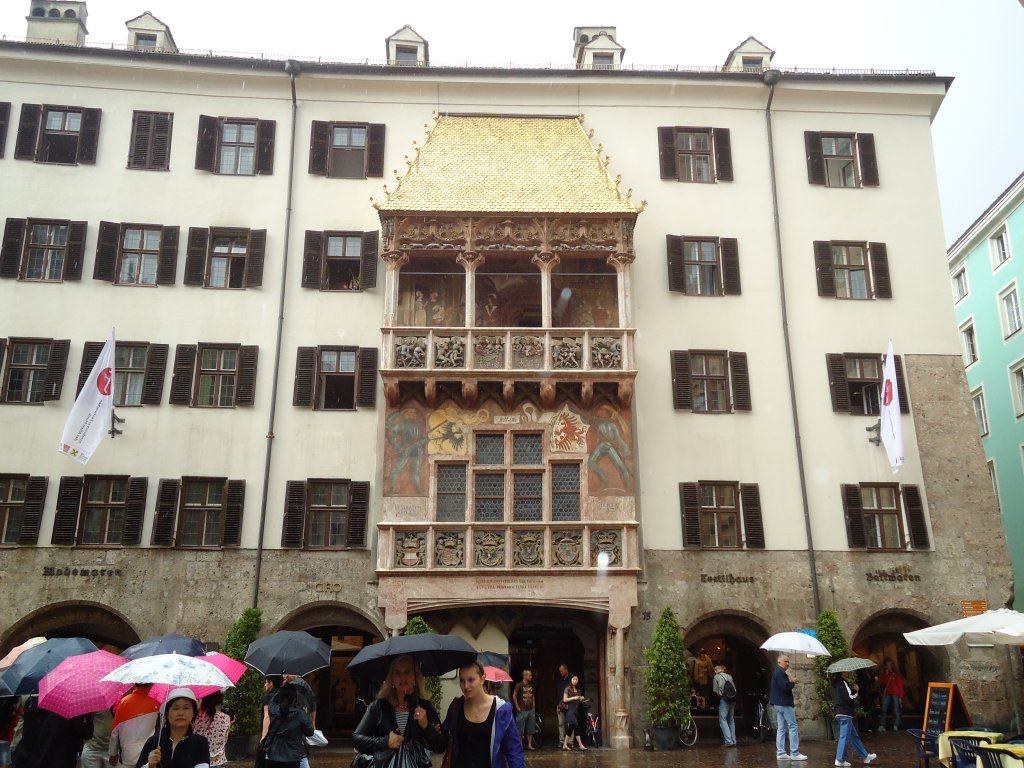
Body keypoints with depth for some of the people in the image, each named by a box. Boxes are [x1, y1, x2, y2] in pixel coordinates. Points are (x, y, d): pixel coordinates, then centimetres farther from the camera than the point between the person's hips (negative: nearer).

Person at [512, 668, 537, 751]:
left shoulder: (531, 685, 9)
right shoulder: (519, 685, -9)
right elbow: (514, 696, -7)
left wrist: (534, 705, 11)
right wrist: (517, 707, -9)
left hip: (531, 709, 6)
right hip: (522, 710, -6)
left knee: (531, 728, 8)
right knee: (521, 729, -1)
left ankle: (529, 744, 17)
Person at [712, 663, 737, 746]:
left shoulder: (716, 677, 1)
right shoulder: (729, 676, 14)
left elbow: (715, 691, -2)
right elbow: (734, 689, 11)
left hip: (724, 700, -6)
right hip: (733, 700, 6)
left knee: (723, 720, -3)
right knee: (731, 720, 15)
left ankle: (729, 741, -13)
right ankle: (733, 740, 15)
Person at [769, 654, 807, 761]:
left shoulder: (777, 672, 18)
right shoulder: (780, 673, -14)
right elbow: (785, 687, -23)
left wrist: (791, 681, 6)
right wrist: (793, 682, -6)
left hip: (779, 703, 10)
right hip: (784, 704, -10)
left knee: (781, 728, 10)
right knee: (793, 727, -6)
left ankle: (780, 753, 10)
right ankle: (794, 753, -5)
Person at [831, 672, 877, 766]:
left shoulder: (835, 683, 13)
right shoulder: (843, 683, -15)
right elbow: (851, 696, -20)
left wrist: (851, 689, 13)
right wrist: (855, 689, -3)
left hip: (839, 712, 10)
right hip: (845, 713, -10)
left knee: (854, 736, 18)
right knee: (844, 737, -5)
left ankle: (865, 756, 28)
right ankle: (840, 760, -3)